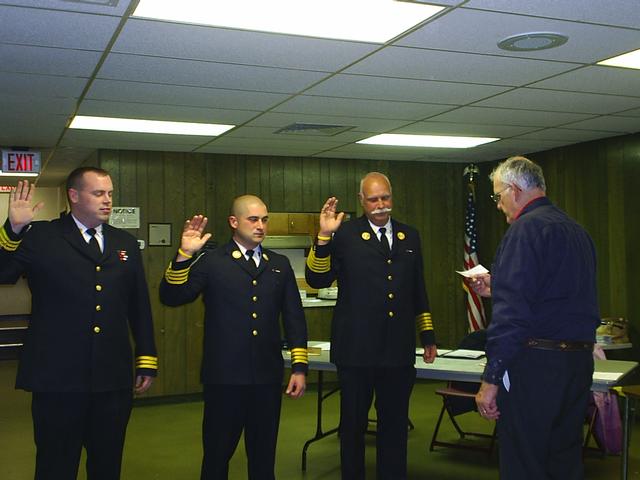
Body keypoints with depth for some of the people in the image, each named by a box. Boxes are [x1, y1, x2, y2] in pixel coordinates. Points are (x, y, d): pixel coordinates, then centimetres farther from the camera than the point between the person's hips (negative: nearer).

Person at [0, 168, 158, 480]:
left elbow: (139, 305, 13)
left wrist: (147, 361, 11)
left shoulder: (125, 243, 11)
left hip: (114, 380, 4)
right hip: (57, 379, -3)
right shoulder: (40, 236, -2)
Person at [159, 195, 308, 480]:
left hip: (267, 378, 3)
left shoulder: (279, 265, 11)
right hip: (224, 377, -3)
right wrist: (184, 255, -20)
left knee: (263, 456, 13)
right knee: (217, 454, 8)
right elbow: (171, 297, -8)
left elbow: (294, 318, 11)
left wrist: (299, 367, 4)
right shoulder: (211, 262, 0)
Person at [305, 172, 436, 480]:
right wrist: (324, 236, -21)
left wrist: (428, 335, 17)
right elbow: (317, 280, -9)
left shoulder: (409, 237, 11)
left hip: (399, 350, 4)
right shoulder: (345, 235, -3)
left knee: (395, 422, 13)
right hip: (357, 348, -3)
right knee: (353, 422, 11)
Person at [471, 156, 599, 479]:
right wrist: (497, 289, 30)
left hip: (536, 366, -9)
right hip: (580, 363, 9)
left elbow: (512, 310, -20)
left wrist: (490, 380, -19)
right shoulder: (576, 230, 15)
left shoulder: (526, 228, -12)